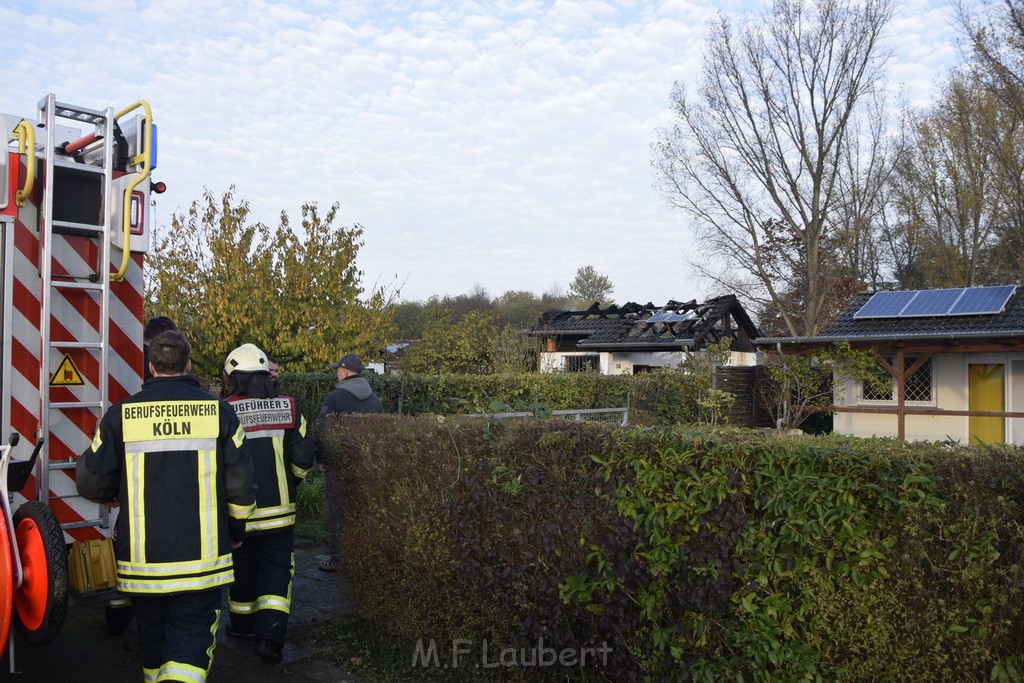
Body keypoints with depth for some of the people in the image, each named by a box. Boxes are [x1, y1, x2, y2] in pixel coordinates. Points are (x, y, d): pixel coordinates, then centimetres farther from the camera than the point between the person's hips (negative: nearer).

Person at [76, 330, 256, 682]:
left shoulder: (120, 415, -3)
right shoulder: (219, 412, -4)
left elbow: (90, 481, -1)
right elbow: (241, 483, -2)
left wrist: (111, 496, 23)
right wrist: (236, 529, 14)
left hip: (141, 558, 2)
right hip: (201, 558, -1)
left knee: (153, 636, 21)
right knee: (191, 639, 5)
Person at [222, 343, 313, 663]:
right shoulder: (288, 407, -4)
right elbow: (302, 459, -3)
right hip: (277, 510, 1)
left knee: (242, 565, 18)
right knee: (275, 568, 7)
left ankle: (243, 624, 33)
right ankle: (270, 634, -5)